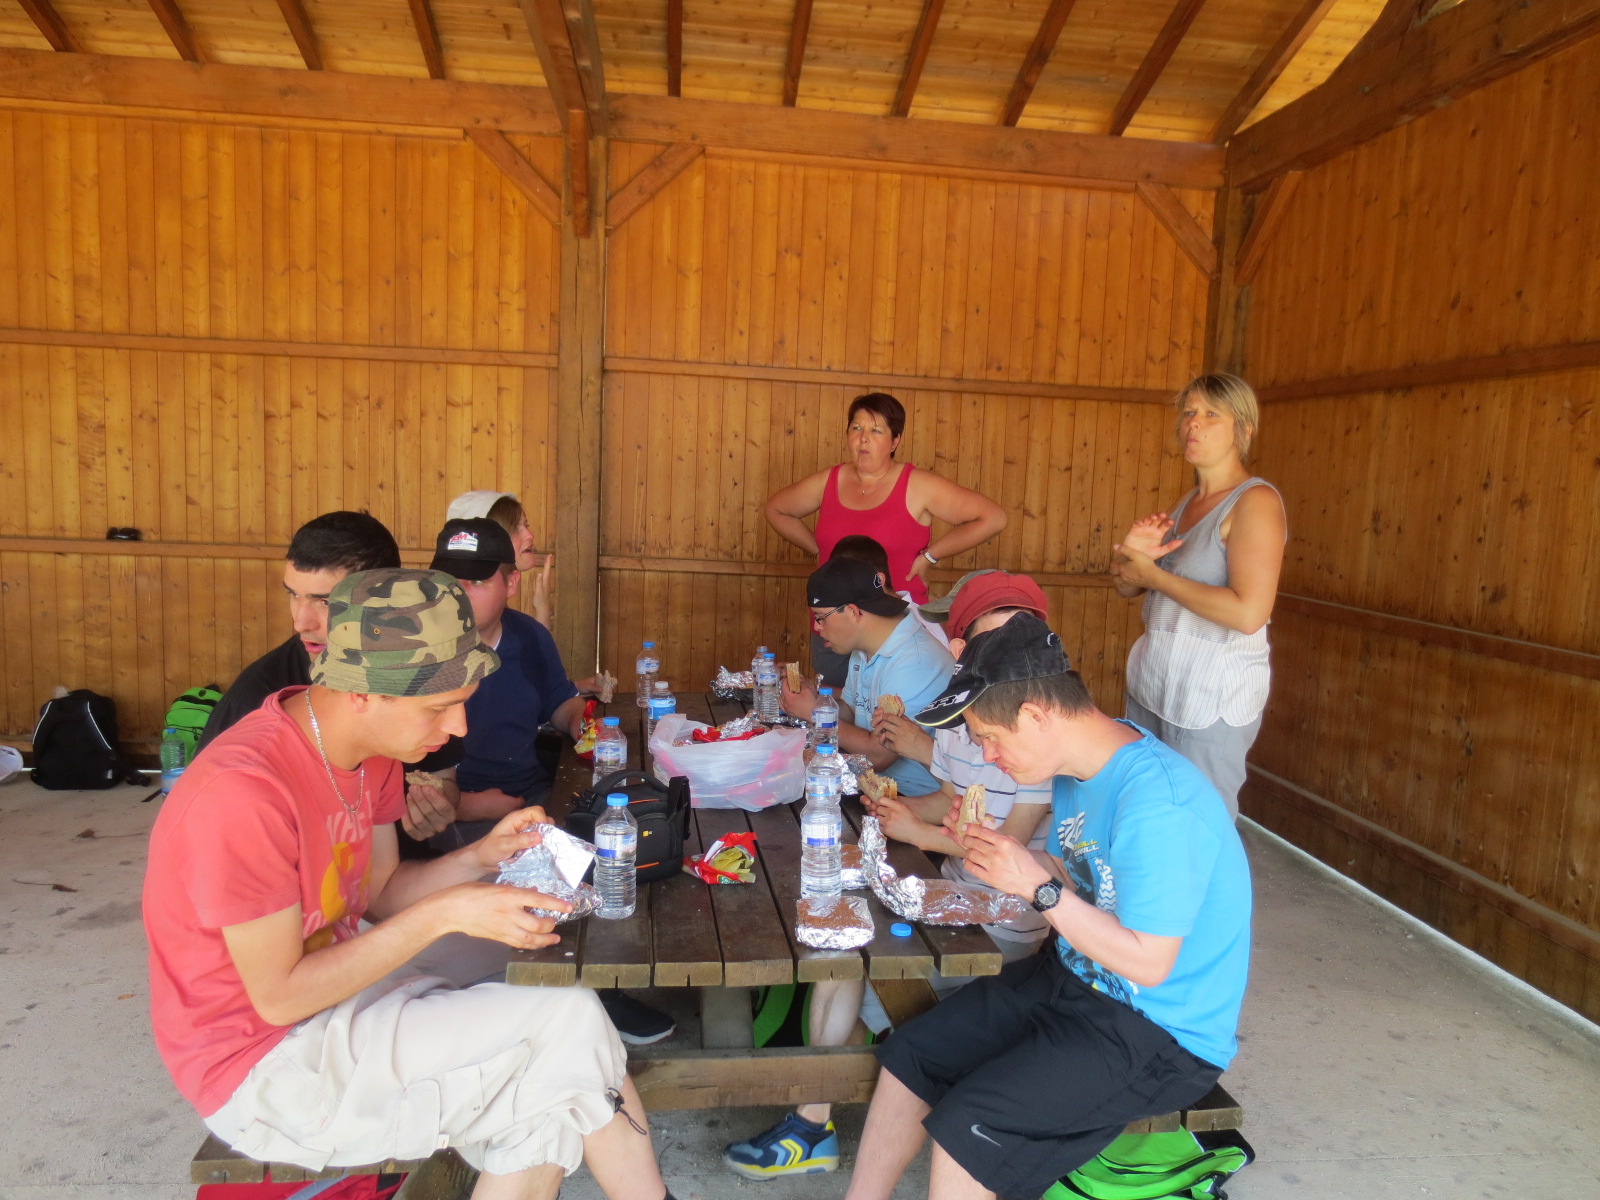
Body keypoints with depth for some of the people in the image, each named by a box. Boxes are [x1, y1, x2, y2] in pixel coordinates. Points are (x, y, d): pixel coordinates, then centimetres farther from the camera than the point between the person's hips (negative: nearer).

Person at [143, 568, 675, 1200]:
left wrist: (481, 858, -11)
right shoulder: (242, 795, -29)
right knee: (572, 1025, -16)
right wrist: (445, 914, -24)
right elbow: (280, 996, -22)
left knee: (547, 1093, -8)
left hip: (339, 987, 8)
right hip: (263, 1068, -8)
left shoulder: (370, 746, -3)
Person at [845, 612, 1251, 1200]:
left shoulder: (1159, 803, -29)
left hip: (1160, 1035, -9)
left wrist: (1039, 886, -26)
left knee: (967, 1124, -21)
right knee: (908, 1055, 5)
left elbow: (1148, 962, -26)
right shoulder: (1076, 767, 0)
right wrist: (996, 855, -7)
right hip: (1075, 977, 9)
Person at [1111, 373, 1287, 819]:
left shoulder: (1255, 500, -12)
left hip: (1214, 695, -8)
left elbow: (1249, 612, -24)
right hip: (1153, 681, 8)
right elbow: (1126, 585, 18)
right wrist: (1130, 552, -5)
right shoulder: (1189, 500, 13)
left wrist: (1153, 574, -16)